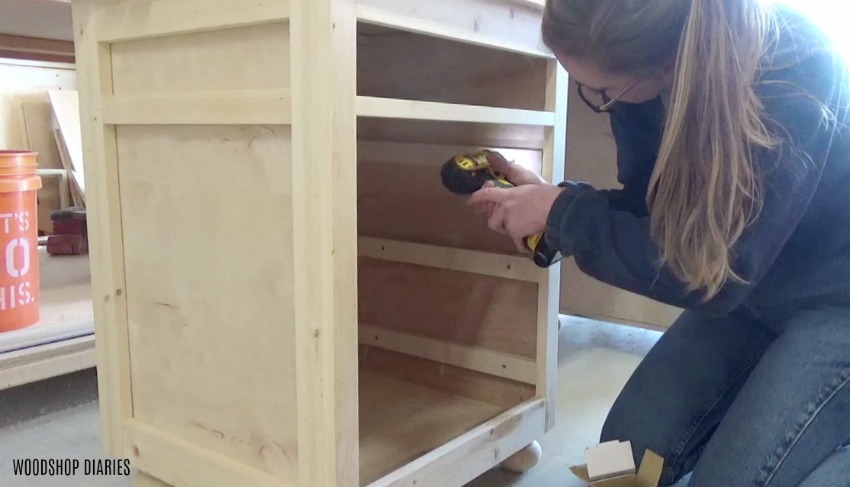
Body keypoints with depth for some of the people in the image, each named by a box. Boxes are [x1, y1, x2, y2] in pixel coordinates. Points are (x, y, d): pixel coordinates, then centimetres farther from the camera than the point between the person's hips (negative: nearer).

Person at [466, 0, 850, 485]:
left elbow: (713, 274, -32)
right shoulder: (650, 62, -14)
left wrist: (562, 212, -27)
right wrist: (551, 198, -19)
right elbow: (651, 209, -3)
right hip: (745, 283, 6)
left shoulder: (790, 82, -34)